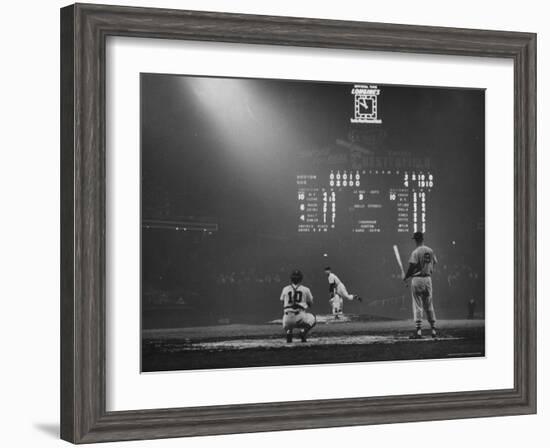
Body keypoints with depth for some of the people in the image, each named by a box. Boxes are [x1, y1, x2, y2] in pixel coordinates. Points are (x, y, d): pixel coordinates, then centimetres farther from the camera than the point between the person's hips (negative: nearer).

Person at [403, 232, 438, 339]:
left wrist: (406, 277, -1)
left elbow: (412, 266, -15)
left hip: (417, 279, -5)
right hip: (428, 279, 5)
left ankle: (418, 331, -8)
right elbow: (434, 263, 9)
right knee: (429, 305, 12)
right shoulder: (430, 251, 6)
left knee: (417, 306, -3)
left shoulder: (415, 252, -13)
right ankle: (433, 330, 12)